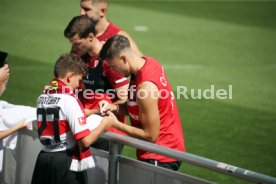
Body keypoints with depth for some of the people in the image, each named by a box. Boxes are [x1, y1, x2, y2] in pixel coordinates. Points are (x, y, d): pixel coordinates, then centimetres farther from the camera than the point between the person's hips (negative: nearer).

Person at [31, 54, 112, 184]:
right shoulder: (69, 100, -16)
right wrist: (103, 125, -2)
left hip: (44, 160, 7)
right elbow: (85, 141, -20)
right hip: (66, 164, -7)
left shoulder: (43, 97, 7)